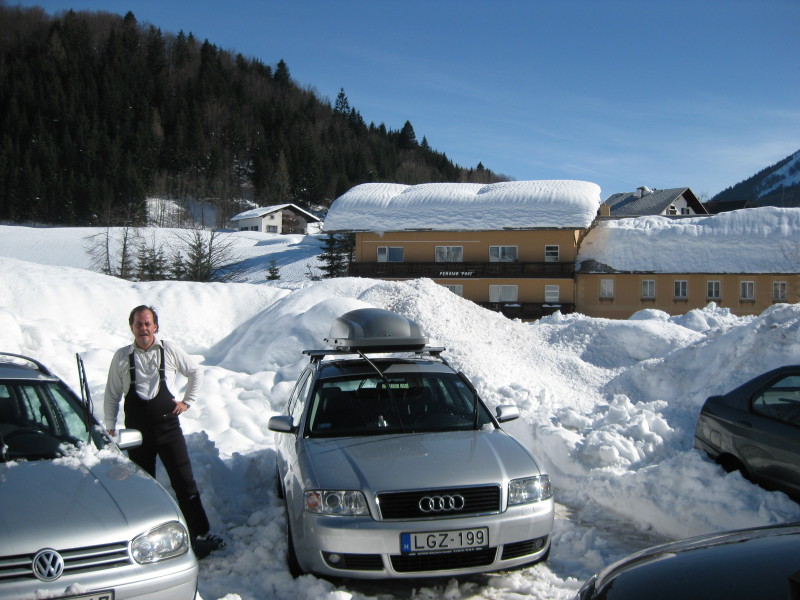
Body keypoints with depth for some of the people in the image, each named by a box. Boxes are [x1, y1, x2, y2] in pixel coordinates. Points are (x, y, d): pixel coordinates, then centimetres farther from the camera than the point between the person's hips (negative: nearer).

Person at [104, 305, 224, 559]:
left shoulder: (169, 350, 2)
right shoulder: (122, 357, 3)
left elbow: (196, 372, 16)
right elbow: (112, 395, 10)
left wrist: (187, 401, 9)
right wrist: (110, 428, 6)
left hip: (168, 427, -1)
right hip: (137, 432, 1)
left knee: (185, 483, -3)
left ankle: (201, 534, 1)